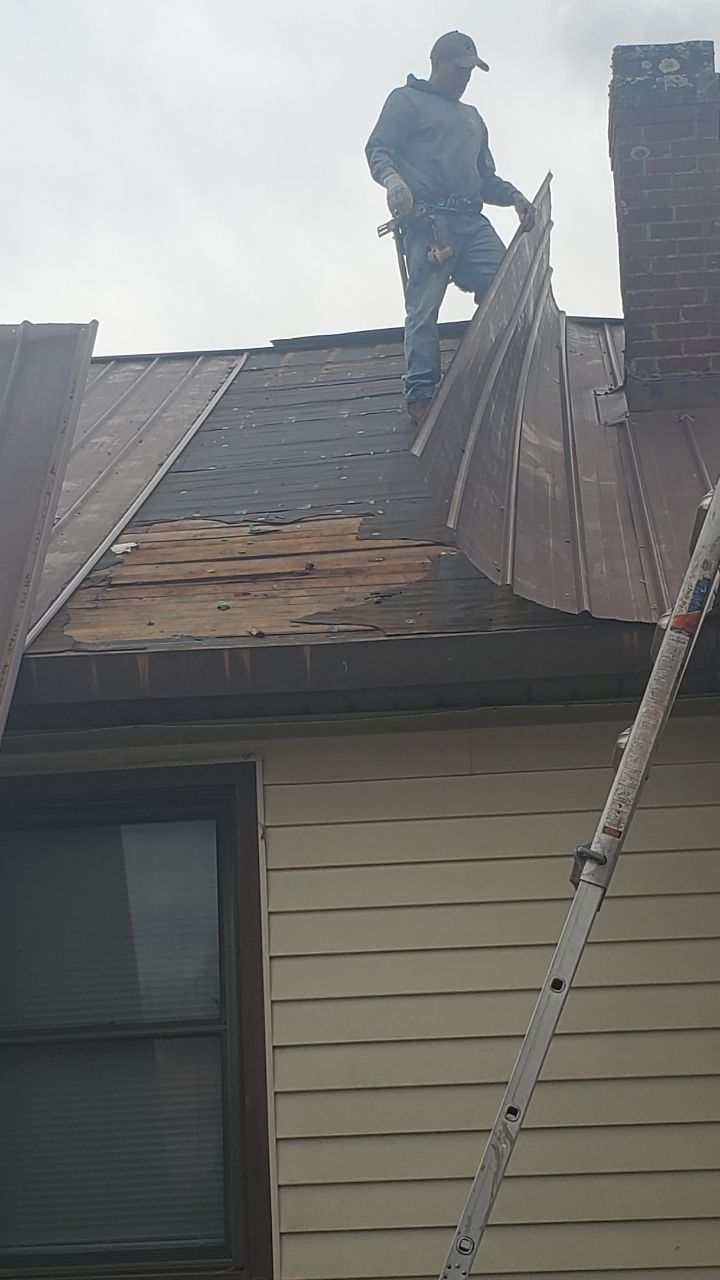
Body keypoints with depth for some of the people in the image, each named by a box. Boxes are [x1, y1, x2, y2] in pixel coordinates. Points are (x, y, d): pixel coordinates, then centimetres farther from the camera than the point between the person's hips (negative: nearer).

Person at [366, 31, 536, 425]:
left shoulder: (472, 117, 34)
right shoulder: (406, 101, 12)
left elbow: (486, 178, 35)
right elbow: (378, 149, 0)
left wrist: (514, 197, 16)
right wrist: (393, 180, -21)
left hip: (472, 221, 6)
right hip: (427, 219, -6)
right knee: (424, 309, -13)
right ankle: (420, 398, -11)